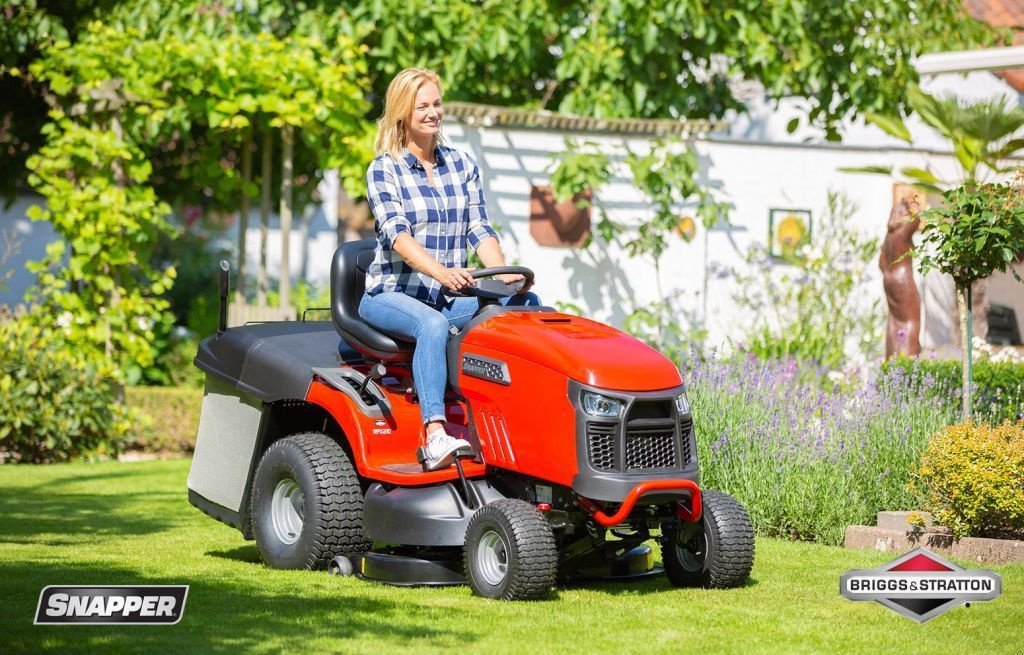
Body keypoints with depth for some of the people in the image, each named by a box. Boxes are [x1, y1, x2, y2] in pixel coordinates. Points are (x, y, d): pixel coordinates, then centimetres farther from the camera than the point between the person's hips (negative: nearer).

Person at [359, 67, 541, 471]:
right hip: (391, 294, -5)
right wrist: (441, 271, -36)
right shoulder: (384, 170, -2)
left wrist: (505, 275, -15)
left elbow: (479, 229, 6)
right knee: (432, 324, -39)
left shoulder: (462, 165, 13)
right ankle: (435, 436, -52)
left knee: (527, 303, -21)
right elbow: (397, 234, -17)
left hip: (449, 298, 5)